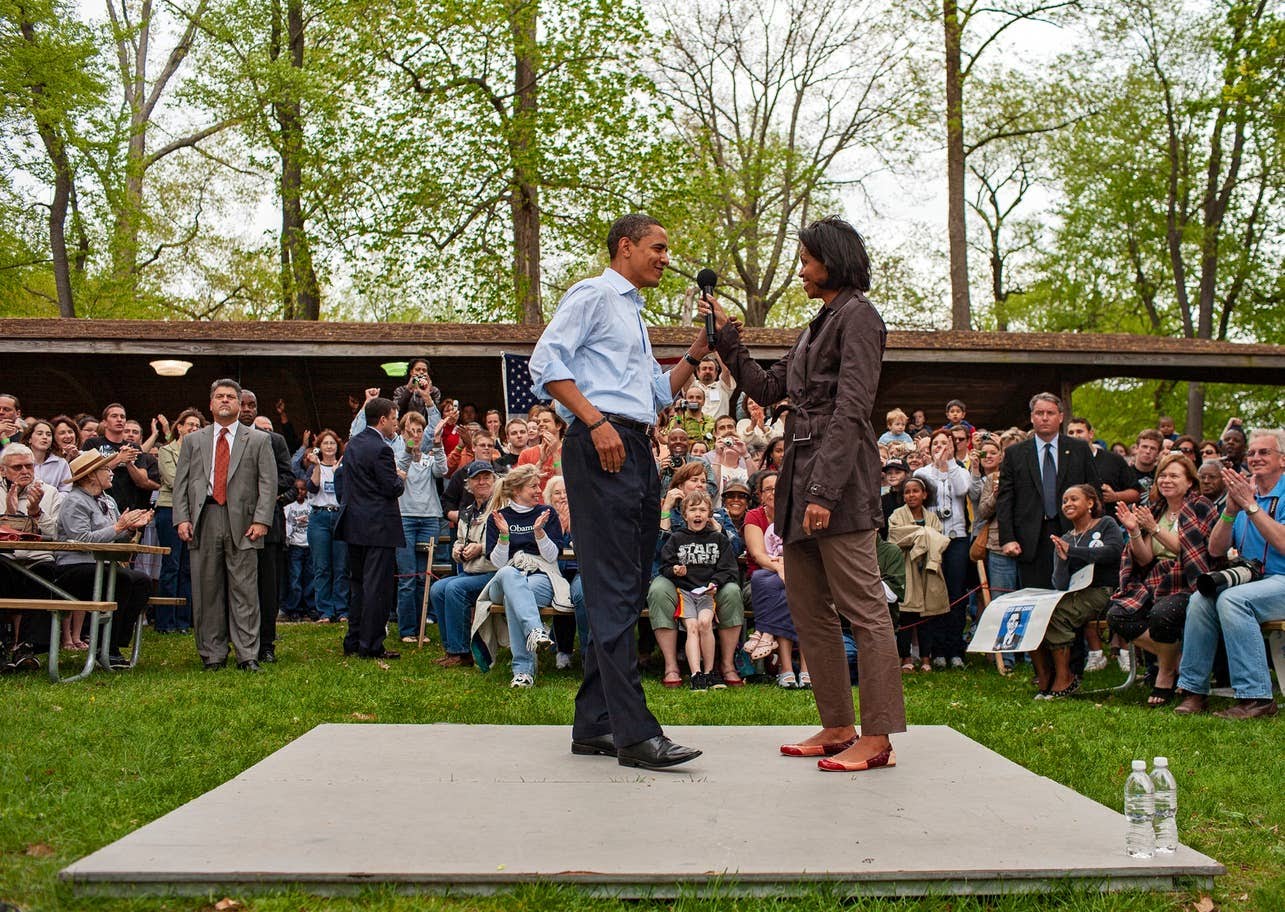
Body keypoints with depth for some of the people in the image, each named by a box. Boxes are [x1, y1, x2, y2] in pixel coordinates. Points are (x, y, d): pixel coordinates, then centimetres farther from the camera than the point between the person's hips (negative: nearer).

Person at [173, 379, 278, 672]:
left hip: (242, 522, -2)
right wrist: (182, 518, -2)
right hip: (204, 520, 2)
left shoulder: (259, 440, 10)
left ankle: (247, 655, -1)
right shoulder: (193, 440, 17)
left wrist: (261, 520, -8)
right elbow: (181, 482, 11)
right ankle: (212, 655, 11)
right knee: (207, 591, 3)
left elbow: (268, 483, 3)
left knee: (244, 590, -4)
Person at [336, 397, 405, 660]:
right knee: (377, 586, -3)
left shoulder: (352, 444, 10)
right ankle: (371, 645, -1)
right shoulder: (381, 449, -17)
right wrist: (400, 478, 3)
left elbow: (342, 481, 16)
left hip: (353, 525, 9)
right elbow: (393, 489, -17)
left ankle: (353, 642, 22)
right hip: (379, 527, -9)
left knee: (357, 584, 17)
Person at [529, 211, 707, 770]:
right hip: (601, 449, -10)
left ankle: (594, 724, 13)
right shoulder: (593, 295, 1)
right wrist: (596, 421, -19)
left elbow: (659, 394, 31)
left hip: (637, 452, 10)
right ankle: (633, 732, -15)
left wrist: (698, 351, 19)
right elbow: (546, 365, -11)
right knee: (614, 592, -13)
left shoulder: (633, 315, 29)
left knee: (627, 591, 8)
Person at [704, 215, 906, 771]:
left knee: (863, 608, -7)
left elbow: (851, 410, -15)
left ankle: (877, 738, -4)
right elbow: (766, 389, 25)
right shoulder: (818, 325, 23)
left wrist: (824, 491, -21)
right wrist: (725, 337, 19)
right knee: (808, 610, 10)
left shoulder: (857, 316, -6)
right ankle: (838, 727, 16)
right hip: (800, 474, 10)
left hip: (839, 475, -10)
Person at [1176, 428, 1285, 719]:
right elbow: (1215, 550, 7)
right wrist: (1230, 510, -8)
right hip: (1251, 580, 6)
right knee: (1200, 599, -20)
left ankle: (1256, 697, -29)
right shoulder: (1243, 492, 14)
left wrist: (1251, 506, -18)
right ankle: (1194, 689, -14)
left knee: (1232, 599, -32)